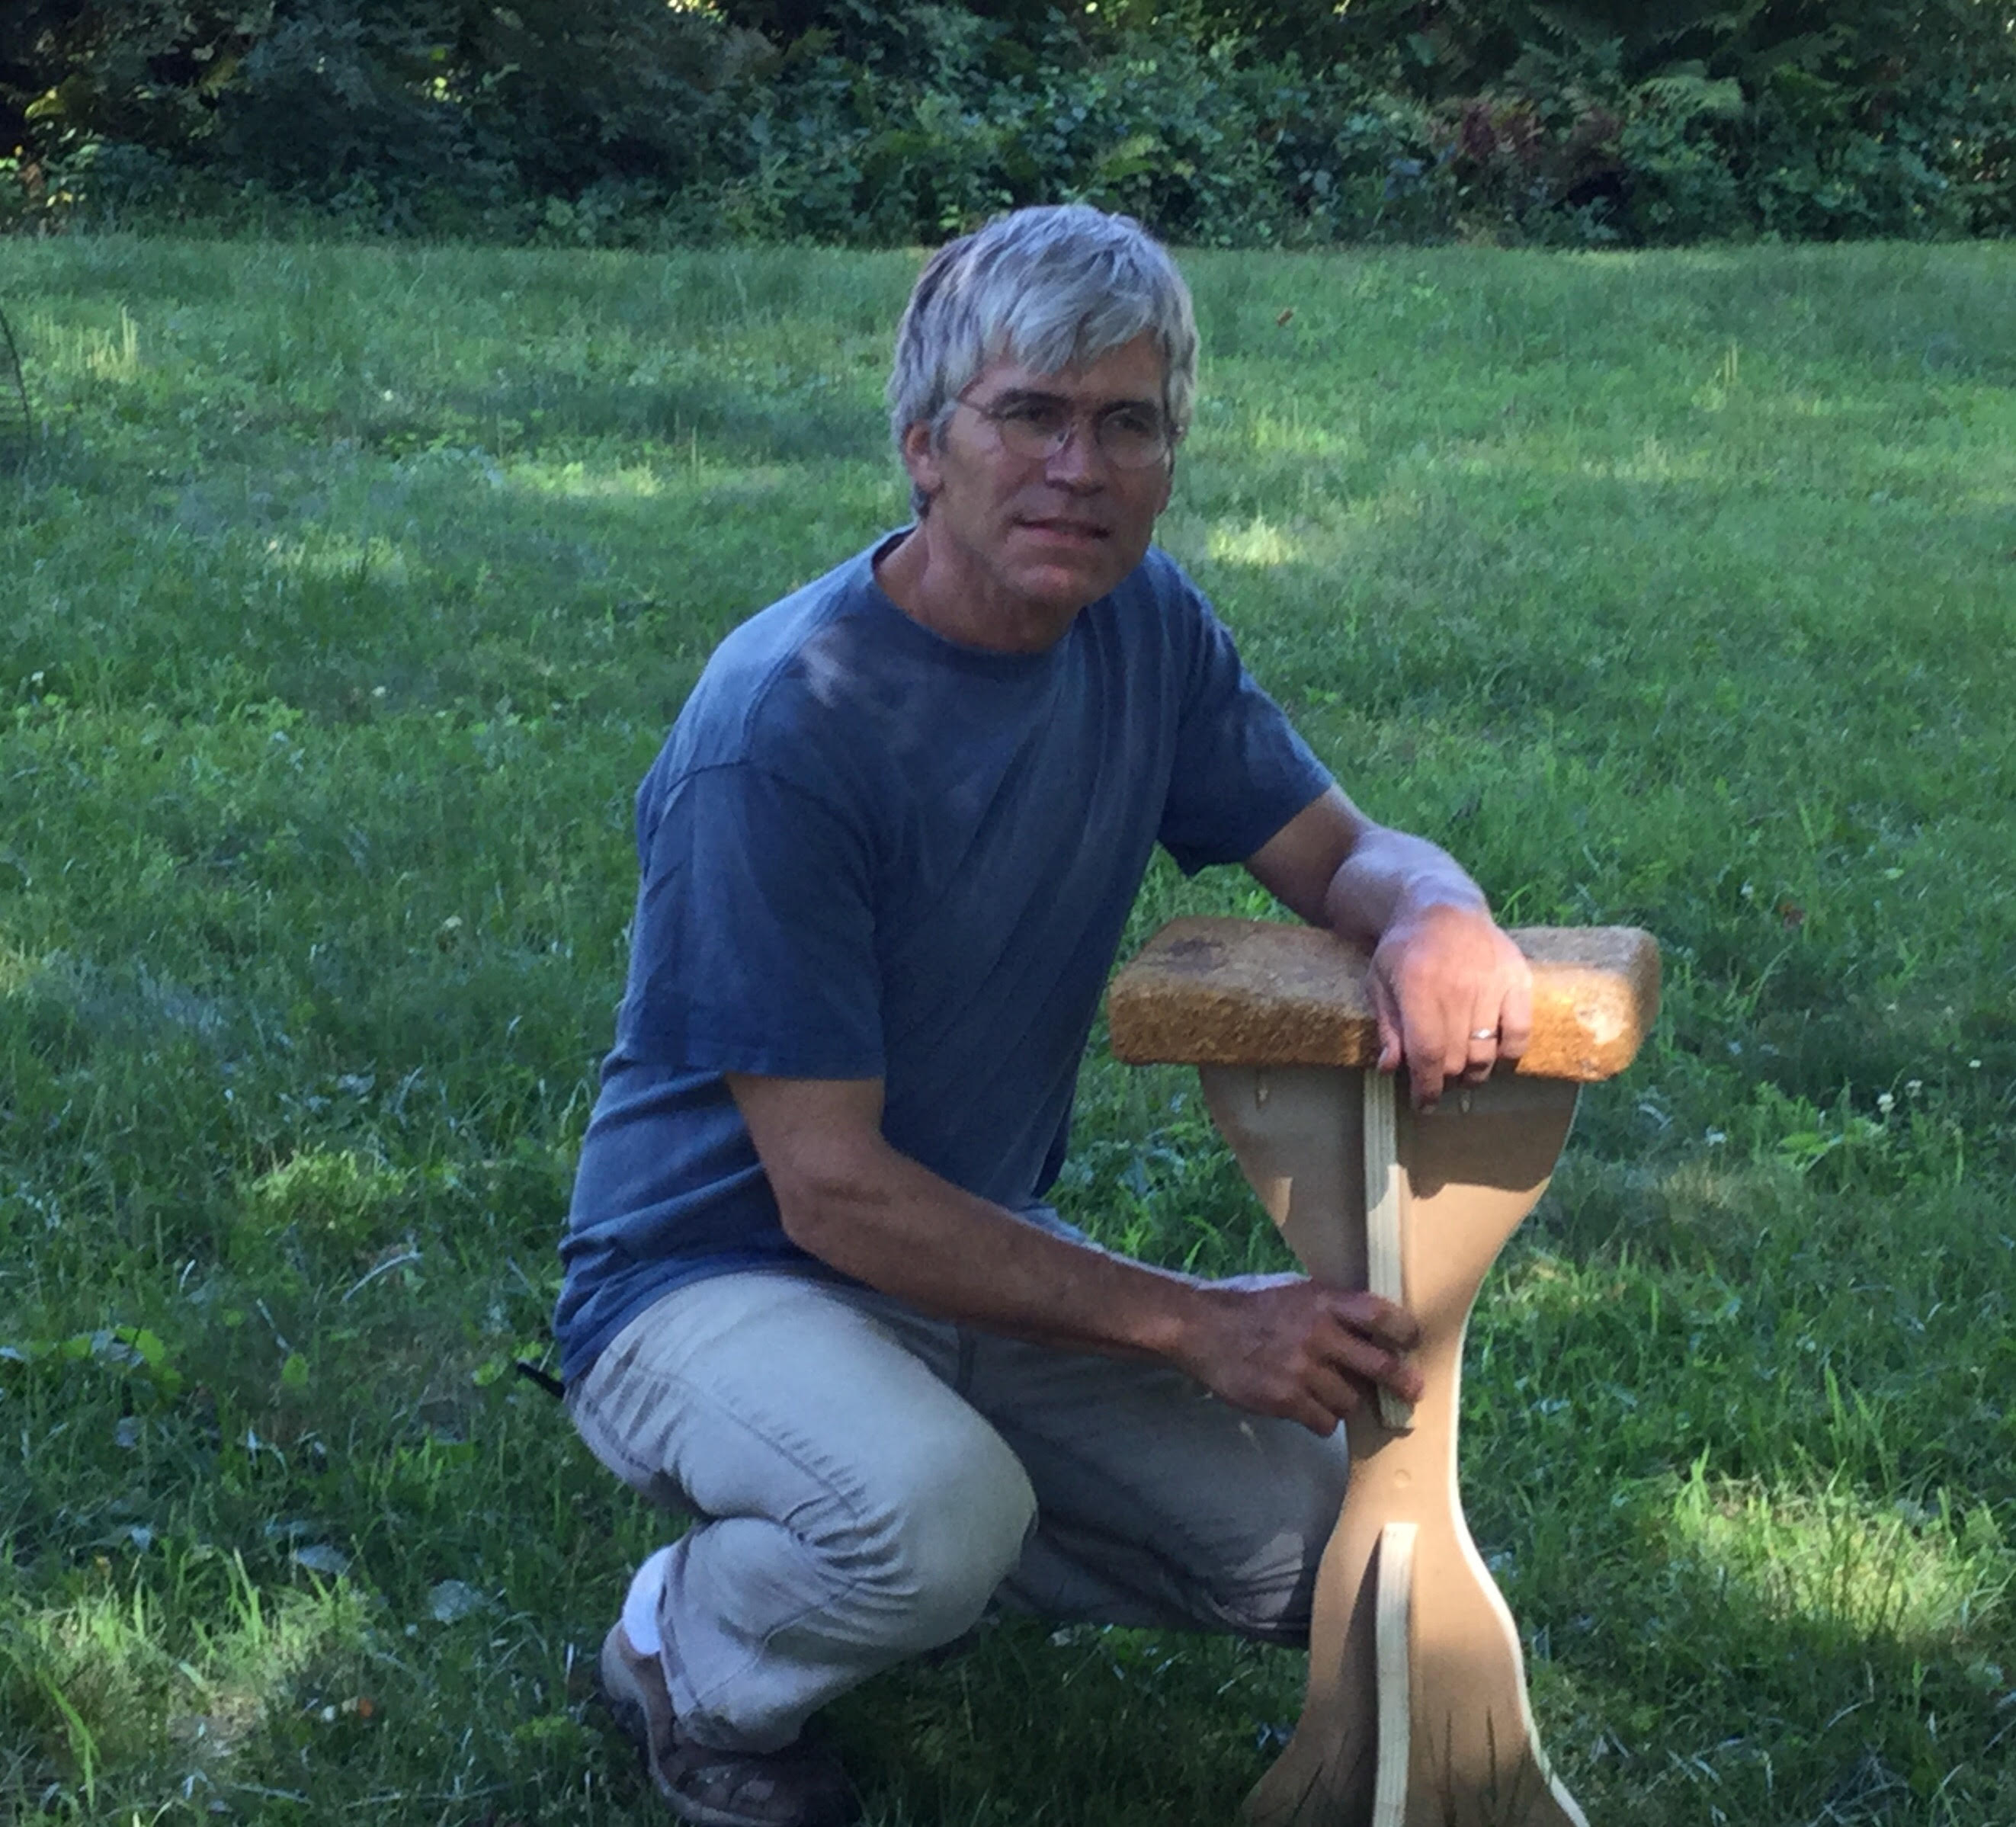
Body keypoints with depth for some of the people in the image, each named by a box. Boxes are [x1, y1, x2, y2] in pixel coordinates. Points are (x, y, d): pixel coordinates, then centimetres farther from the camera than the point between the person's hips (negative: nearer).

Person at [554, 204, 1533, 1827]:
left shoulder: (1141, 623, -4)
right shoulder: (778, 734, -27)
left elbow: (1344, 848, 2)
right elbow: (831, 1190, -26)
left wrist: (1437, 916, -26)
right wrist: (1199, 1328, -28)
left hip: (976, 1252, 7)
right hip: (715, 1273, -7)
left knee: (1307, 1536, -6)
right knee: (934, 1516, -35)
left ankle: (890, 1530, 15)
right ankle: (696, 1660, -2)